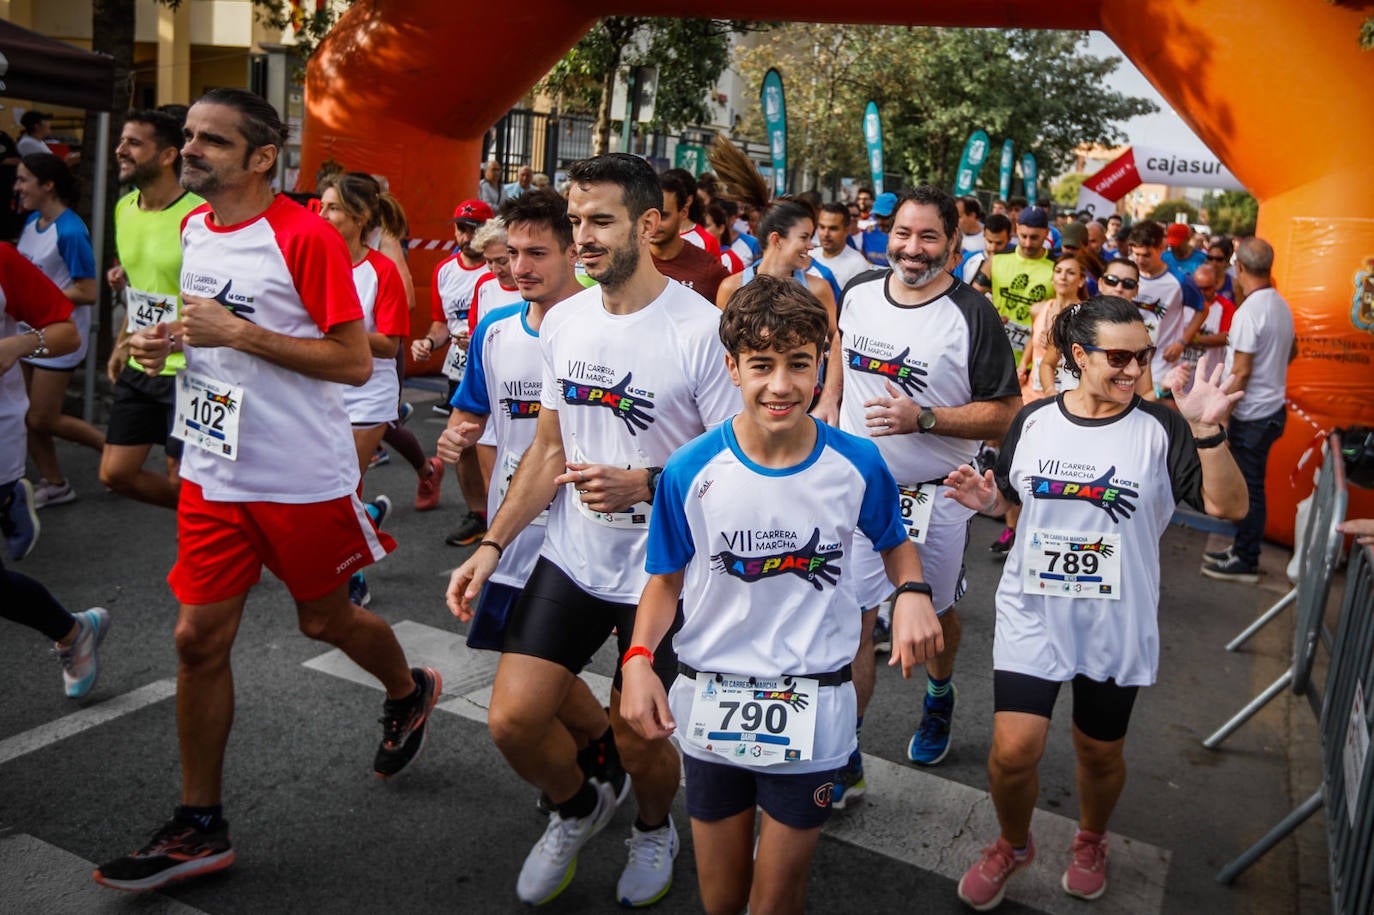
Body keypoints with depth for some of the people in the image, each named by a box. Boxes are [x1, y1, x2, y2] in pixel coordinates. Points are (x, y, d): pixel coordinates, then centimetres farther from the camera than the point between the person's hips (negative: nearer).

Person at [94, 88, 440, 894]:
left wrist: (238, 334, -24)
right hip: (214, 472, 6)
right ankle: (200, 826, 18)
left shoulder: (306, 237, -16)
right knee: (199, 637, 5)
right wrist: (169, 342, 0)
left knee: (326, 620, 12)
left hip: (303, 478, -6)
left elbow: (356, 362, -18)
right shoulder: (194, 228, 8)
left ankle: (410, 693, 45)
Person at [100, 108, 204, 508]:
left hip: (187, 369, -8)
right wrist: (123, 344, 18)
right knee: (115, 473, 11)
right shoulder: (124, 208, 7)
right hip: (137, 369, 8)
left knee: (180, 479, -1)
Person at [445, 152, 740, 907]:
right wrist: (491, 546, 5)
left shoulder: (701, 330, -18)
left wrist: (643, 486, -27)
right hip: (571, 558, 5)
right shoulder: (562, 322, 2)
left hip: (661, 572, -4)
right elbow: (549, 449, 10)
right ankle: (578, 810, 34)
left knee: (636, 739, 6)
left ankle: (654, 830, 43)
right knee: (512, 719, 0)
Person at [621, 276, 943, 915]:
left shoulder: (856, 465, -9)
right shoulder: (690, 472, -11)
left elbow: (894, 544, 9)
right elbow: (667, 579, -1)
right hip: (710, 706, 1)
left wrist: (912, 592, -12)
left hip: (812, 712, 0)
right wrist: (638, 658, -16)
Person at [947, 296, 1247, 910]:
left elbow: (1228, 507, -16)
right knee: (1014, 749, -7)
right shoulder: (1034, 421, 0)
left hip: (1117, 625, 0)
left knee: (1100, 754, 15)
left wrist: (1207, 429, -28)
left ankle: (1090, 842, 48)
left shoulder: (1160, 429, -8)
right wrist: (987, 498, -8)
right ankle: (1013, 845, 25)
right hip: (1032, 613, 1)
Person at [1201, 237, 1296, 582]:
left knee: (1249, 487, 0)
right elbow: (1292, 352, 23)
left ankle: (1245, 562, 10)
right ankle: (1242, 549, 29)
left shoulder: (1249, 311, -21)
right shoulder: (1280, 304, 7)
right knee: (1249, 483, 18)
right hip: (1272, 407, 9)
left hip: (1253, 415, -9)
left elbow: (1241, 373, -22)